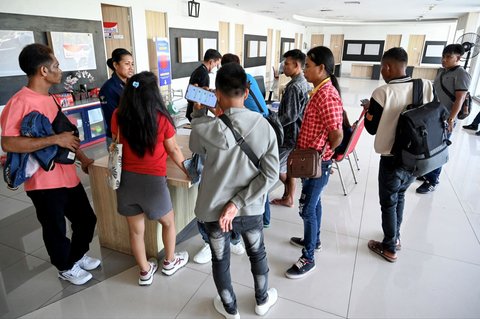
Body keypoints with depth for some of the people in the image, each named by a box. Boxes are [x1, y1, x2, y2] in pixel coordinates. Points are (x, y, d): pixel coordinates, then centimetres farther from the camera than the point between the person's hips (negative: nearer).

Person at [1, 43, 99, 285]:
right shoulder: (20, 102, -18)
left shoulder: (49, 99, 11)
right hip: (44, 182, -8)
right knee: (55, 229, 12)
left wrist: (81, 157, 13)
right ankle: (66, 268, 35)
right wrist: (55, 139, -28)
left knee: (86, 219, 18)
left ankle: (77, 256, 43)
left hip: (67, 175, 8)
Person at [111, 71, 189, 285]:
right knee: (168, 222, 23)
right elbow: (173, 151, -2)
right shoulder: (161, 118, -13)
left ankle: (145, 272, 35)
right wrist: (188, 171, 13)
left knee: (136, 230, 17)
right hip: (153, 180, -3)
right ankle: (170, 262, 41)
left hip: (126, 179, 3)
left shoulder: (118, 116, -6)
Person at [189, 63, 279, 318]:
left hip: (214, 210, -1)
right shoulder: (265, 127, -14)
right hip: (251, 209, 2)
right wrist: (238, 203, -12)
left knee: (220, 261, 22)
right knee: (257, 254, 28)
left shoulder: (205, 128, -21)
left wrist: (198, 112, 10)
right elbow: (270, 175, -15)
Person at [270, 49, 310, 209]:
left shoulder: (294, 87, -22)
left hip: (290, 134, -10)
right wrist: (275, 120, 20)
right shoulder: (305, 83, 9)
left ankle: (288, 196, 19)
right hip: (297, 132, 10)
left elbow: (290, 116, -26)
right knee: (288, 165, 17)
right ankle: (288, 198, 28)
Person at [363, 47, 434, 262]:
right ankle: (395, 237, 43)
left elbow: (372, 129, -10)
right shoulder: (427, 86, -5)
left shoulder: (383, 93, -19)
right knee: (399, 196, 26)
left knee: (388, 203, 12)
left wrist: (367, 109, 6)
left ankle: (389, 248, 28)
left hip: (392, 159, -5)